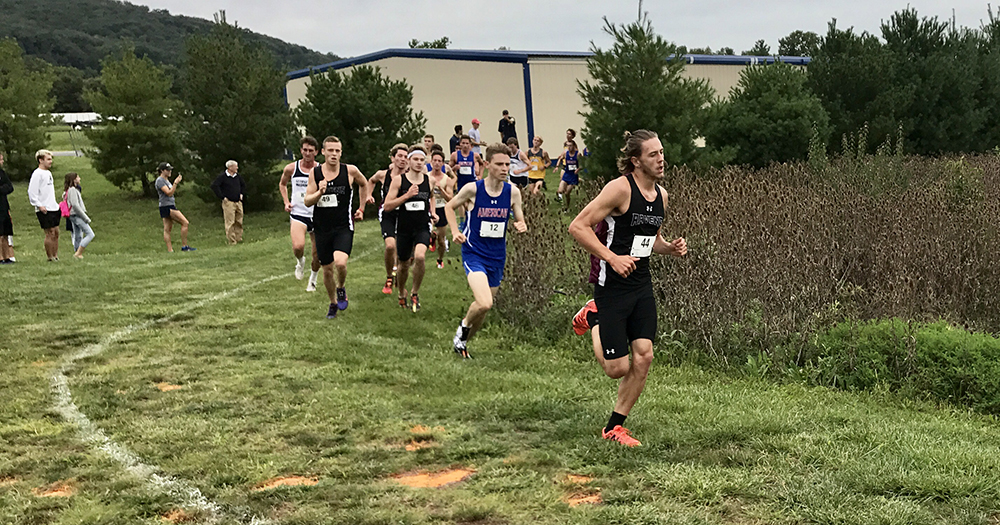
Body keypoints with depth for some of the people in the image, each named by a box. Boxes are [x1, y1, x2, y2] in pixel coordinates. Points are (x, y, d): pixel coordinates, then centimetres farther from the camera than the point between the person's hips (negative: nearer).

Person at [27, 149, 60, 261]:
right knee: (50, 233, -7)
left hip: (53, 209, 9)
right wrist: (39, 206, -18)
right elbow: (32, 192, -14)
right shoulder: (37, 173, -9)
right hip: (44, 210, -9)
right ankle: (50, 258, -1)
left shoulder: (48, 173, 18)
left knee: (56, 232, 9)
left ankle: (56, 256, 14)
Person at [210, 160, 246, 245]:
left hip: (238, 202, 7)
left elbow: (243, 184, 29)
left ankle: (239, 239, 15)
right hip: (228, 202, -7)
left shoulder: (237, 176, 11)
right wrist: (222, 197, -16)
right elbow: (214, 186, -16)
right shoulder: (222, 176, -9)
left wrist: (242, 194, 16)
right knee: (230, 223, -7)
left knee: (239, 222, 7)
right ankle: (231, 242, -4)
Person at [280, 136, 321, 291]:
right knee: (298, 247, -25)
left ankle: (313, 280, 33)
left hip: (317, 215, 1)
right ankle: (300, 261, 11)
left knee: (318, 255, 5)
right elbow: (282, 184, 19)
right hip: (298, 213, -1)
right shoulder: (291, 168, 0)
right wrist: (286, 202, 6)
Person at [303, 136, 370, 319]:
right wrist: (320, 192, -22)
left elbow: (364, 184, 17)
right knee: (327, 269, 10)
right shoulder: (315, 173, -1)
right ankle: (333, 303, 32)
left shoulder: (350, 171, -4)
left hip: (344, 227, -2)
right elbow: (307, 201, -3)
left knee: (340, 263, -24)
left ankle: (341, 288, 8)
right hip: (322, 228, 2)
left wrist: (361, 208, 14)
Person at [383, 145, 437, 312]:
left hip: (423, 227, 0)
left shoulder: (429, 180, 2)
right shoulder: (398, 180, -4)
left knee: (419, 257, -26)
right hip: (404, 228, 0)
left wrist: (433, 213, 7)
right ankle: (401, 293, 43)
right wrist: (407, 195, -18)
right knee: (404, 264, 12)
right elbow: (387, 206, -8)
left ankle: (415, 293, -4)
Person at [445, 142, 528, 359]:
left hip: (497, 257, 4)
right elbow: (450, 207, 6)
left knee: (484, 306, 14)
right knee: (484, 304, -24)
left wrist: (521, 226, -15)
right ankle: (464, 325, 9)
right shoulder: (472, 189, -11)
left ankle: (463, 341, 39)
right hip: (474, 254, -4)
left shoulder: (513, 192, -3)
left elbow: (520, 221, 9)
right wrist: (455, 232, -7)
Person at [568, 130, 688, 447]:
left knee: (643, 357, -2)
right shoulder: (621, 188, -15)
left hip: (642, 286, 7)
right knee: (617, 368, -3)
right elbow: (578, 226, -17)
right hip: (612, 287, -7)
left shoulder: (661, 195, 9)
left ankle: (614, 427, 15)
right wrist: (612, 257, -24)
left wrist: (671, 248, 3)